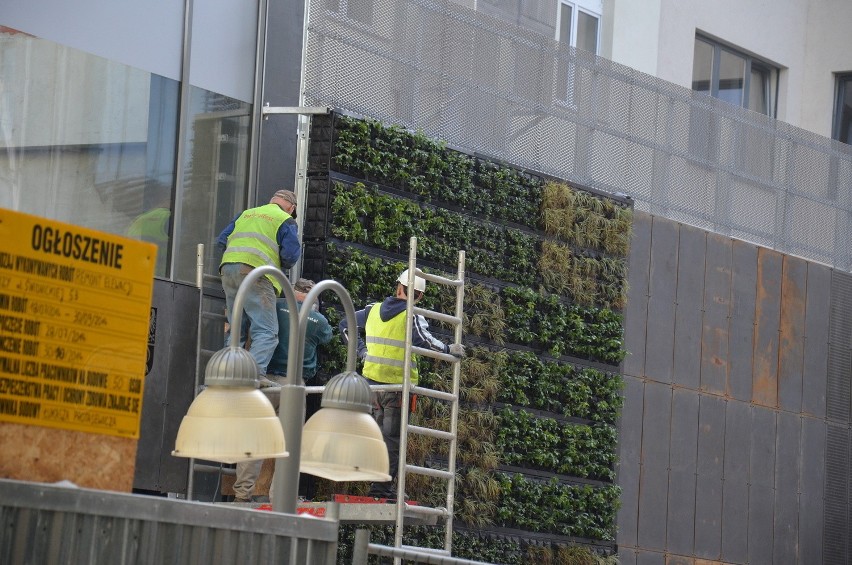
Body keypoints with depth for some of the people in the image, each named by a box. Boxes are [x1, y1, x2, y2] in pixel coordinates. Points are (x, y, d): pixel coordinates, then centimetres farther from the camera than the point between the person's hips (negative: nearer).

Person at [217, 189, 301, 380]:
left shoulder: (245, 214, 27)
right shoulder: (285, 221, 9)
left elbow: (222, 240, 24)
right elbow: (291, 253, -3)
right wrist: (281, 267, 17)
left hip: (228, 267, 6)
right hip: (256, 272, -6)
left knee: (235, 330, 14)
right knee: (266, 331, -10)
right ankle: (256, 371, -29)